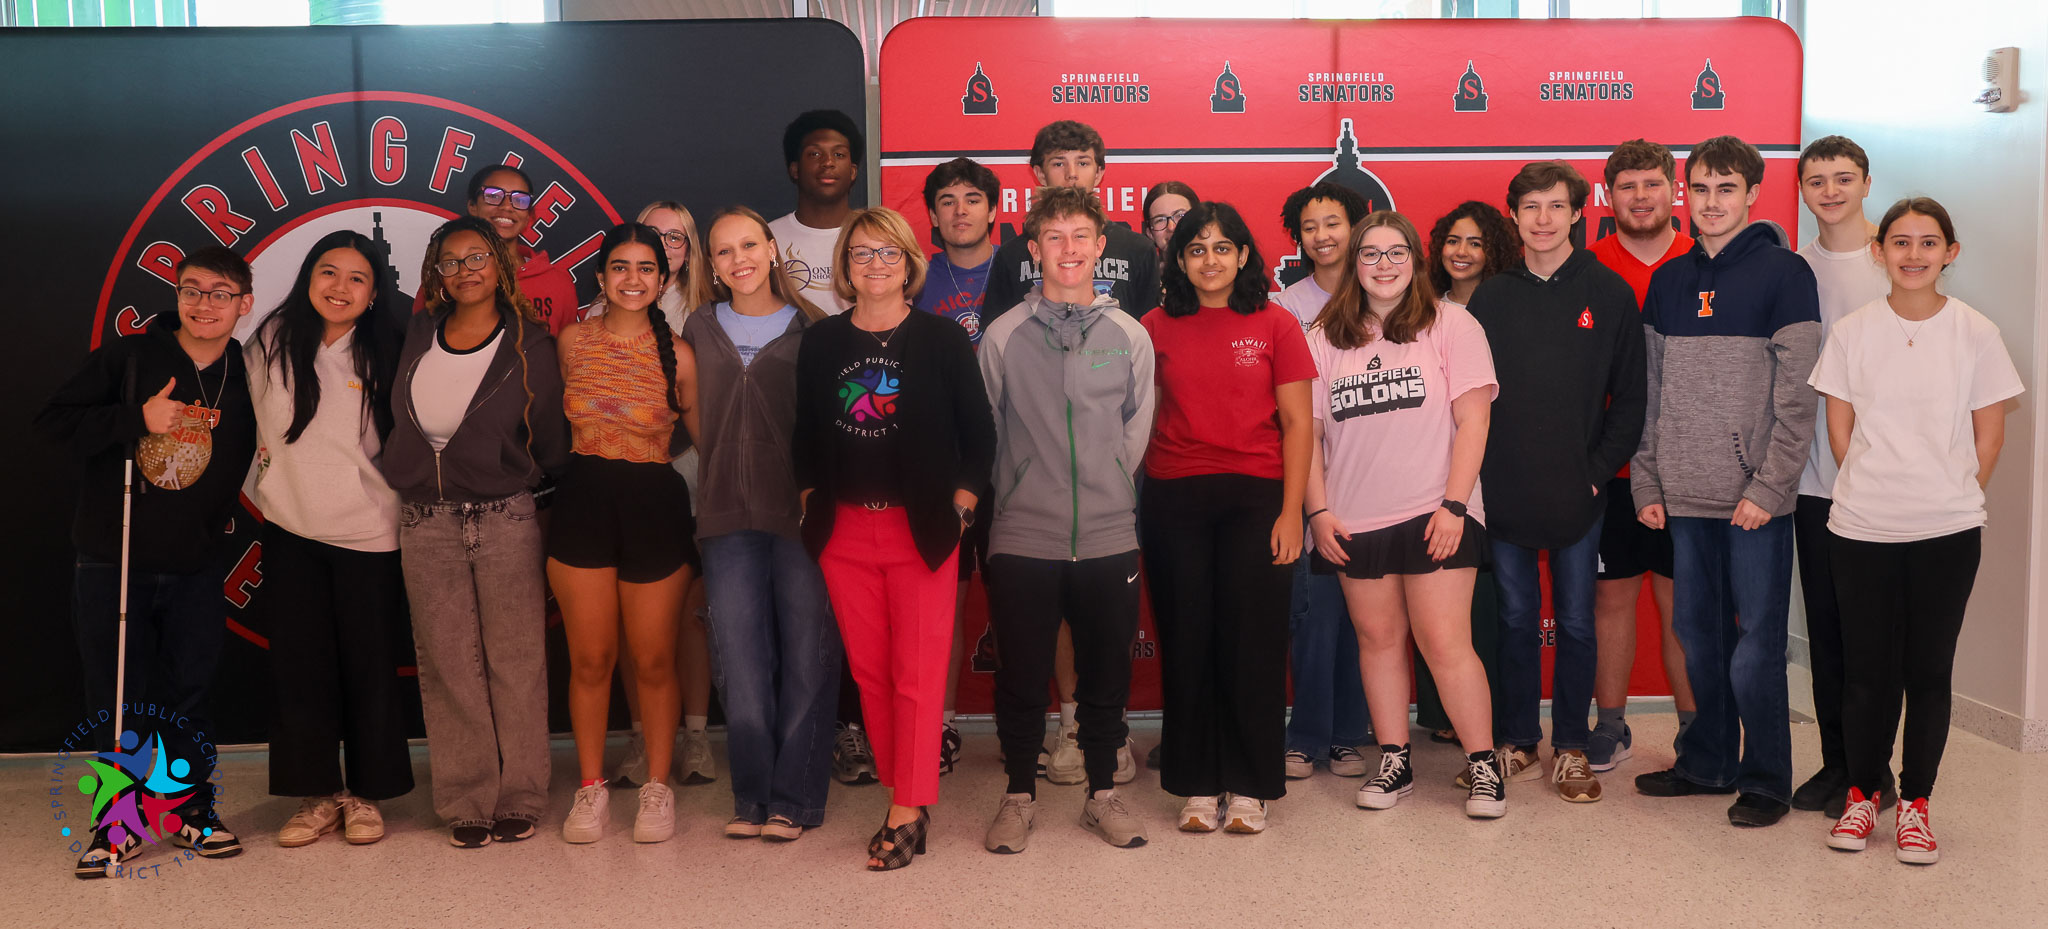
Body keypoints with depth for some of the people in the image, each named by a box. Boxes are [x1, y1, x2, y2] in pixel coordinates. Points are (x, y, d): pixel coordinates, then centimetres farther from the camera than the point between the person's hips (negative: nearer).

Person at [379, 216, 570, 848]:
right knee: (447, 667, 4)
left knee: (515, 663, 1)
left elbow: (550, 443, 2)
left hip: (505, 520, -3)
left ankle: (519, 798, 11)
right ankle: (468, 803, 12)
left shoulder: (529, 345, -1)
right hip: (425, 524, 3)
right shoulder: (418, 335, 9)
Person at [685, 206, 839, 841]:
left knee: (806, 658, 0)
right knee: (741, 663, 2)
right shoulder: (700, 332, 14)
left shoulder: (809, 329, 5)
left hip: (800, 513, -2)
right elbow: (693, 421, 20)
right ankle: (753, 796, 13)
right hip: (729, 517, 3)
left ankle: (794, 798, 9)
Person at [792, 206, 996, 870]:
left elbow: (979, 435, 1)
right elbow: (805, 437, 13)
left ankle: (908, 813, 3)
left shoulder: (944, 340, 0)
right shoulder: (820, 343, 9)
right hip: (844, 532, 3)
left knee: (918, 674, -4)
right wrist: (813, 505, 6)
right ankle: (904, 796, 19)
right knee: (868, 671, 7)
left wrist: (959, 507, -4)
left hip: (922, 530, -3)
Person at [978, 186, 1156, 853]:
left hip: (1109, 536, 2)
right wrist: (1023, 494, 5)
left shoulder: (1130, 335, 5)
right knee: (1021, 678, 6)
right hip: (1022, 539, -1)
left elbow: (1137, 430, 10)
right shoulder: (1004, 336, 1)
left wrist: (1106, 490, 6)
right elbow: (987, 434, 6)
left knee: (1106, 674, 10)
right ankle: (1019, 795, 22)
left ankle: (1103, 793, 26)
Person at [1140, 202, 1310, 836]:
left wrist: (1291, 510, -5)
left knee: (1252, 640, -1)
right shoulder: (1157, 328, 8)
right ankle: (1198, 786, 14)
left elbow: (1296, 424, 2)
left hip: (1255, 497, -1)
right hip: (1174, 500, 2)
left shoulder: (1275, 326, 4)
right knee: (1187, 640, 3)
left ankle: (1249, 788, 11)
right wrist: (1131, 503, 2)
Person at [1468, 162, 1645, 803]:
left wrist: (1598, 471, -8)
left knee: (1576, 622, 7)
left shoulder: (1609, 294, 1)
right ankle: (1517, 742, 21)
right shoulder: (1490, 298, 6)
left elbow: (1629, 397, 1)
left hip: (1579, 493, -1)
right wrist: (1479, 473, -4)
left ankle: (1571, 747, 18)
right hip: (1504, 491, 1)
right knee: (1515, 618, 9)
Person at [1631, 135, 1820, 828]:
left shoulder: (1783, 273, -3)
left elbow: (1797, 398, -8)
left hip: (1755, 498, -5)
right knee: (1697, 635, 12)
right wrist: (1647, 483, 6)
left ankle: (1766, 780, 12)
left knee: (1756, 643, 0)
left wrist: (1767, 487, -14)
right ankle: (1708, 762, 26)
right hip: (1684, 496, 5)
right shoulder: (1667, 281, 12)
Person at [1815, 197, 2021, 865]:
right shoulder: (1851, 332, 1)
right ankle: (1862, 791, 21)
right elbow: (1839, 428, 6)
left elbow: (1989, 434, 5)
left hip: (1947, 533, 0)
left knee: (1929, 670, 5)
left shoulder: (1975, 333, 0)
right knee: (1866, 667, 6)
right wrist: (1872, 492, 4)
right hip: (1861, 530, 0)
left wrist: (1952, 497, 3)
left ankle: (1915, 802, 18)